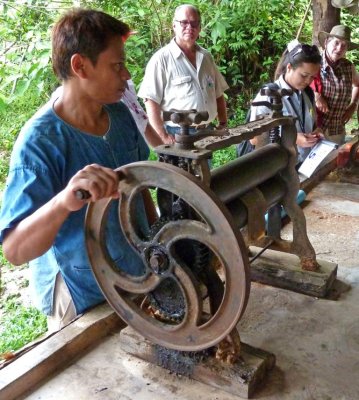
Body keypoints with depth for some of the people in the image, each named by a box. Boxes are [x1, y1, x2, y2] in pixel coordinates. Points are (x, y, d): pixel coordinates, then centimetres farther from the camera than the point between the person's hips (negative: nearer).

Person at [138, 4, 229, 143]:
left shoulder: (206, 57, 11)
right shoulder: (162, 59, -10)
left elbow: (218, 94, 17)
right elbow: (151, 101, -14)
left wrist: (223, 124, 8)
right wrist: (163, 137, -19)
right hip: (176, 135, -6)